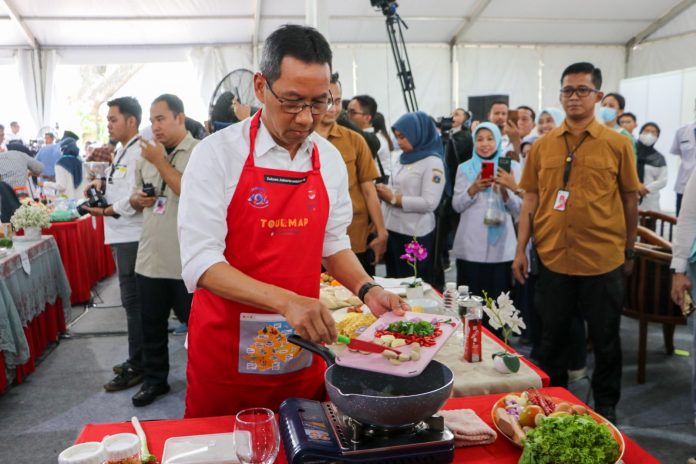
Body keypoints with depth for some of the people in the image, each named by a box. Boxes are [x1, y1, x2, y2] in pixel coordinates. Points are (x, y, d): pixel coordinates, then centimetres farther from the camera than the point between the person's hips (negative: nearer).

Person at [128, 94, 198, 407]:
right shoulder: (146, 154, 11)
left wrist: (161, 162, -17)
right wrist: (138, 200, -2)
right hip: (150, 257, 6)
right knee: (152, 325, 16)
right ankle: (154, 379, 33)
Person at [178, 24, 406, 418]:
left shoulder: (330, 160, 1)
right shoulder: (217, 153, -13)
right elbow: (201, 262, -19)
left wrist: (366, 289, -6)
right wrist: (285, 301, -30)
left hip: (302, 349, 4)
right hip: (227, 350, -3)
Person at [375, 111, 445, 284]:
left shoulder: (433, 162, -10)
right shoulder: (401, 158, 13)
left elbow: (429, 203, -18)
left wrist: (394, 199, -15)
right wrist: (384, 192, -7)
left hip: (416, 235, -7)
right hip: (392, 229, 7)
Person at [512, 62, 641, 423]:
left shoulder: (617, 144, -2)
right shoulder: (542, 146, 4)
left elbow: (630, 200, 5)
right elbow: (531, 200, 6)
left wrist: (629, 251, 9)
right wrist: (520, 249, 2)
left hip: (603, 261, -1)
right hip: (553, 259, 2)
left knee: (605, 339, 12)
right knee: (552, 337, 14)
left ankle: (606, 406, 33)